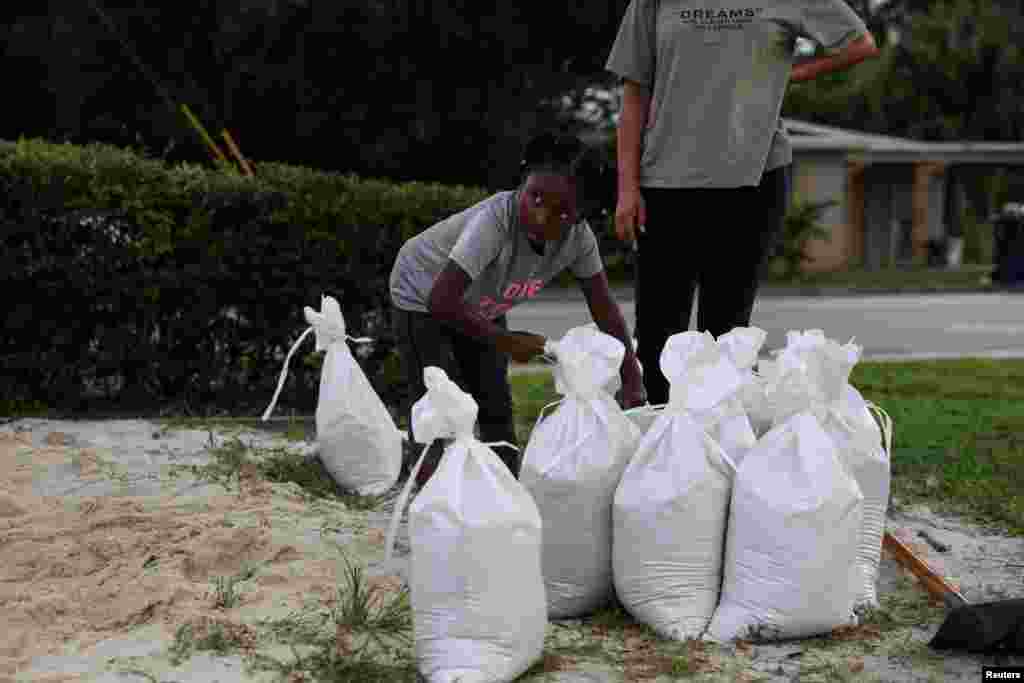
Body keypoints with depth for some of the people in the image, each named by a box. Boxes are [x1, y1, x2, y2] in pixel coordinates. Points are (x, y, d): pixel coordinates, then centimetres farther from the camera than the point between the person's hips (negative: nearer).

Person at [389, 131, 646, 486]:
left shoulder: (578, 236, -25)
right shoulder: (494, 220, -42)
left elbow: (605, 309, -16)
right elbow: (441, 301, -45)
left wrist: (632, 384, -21)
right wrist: (507, 342, -35)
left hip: (479, 303, 6)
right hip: (423, 295, -5)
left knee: (496, 405, 8)